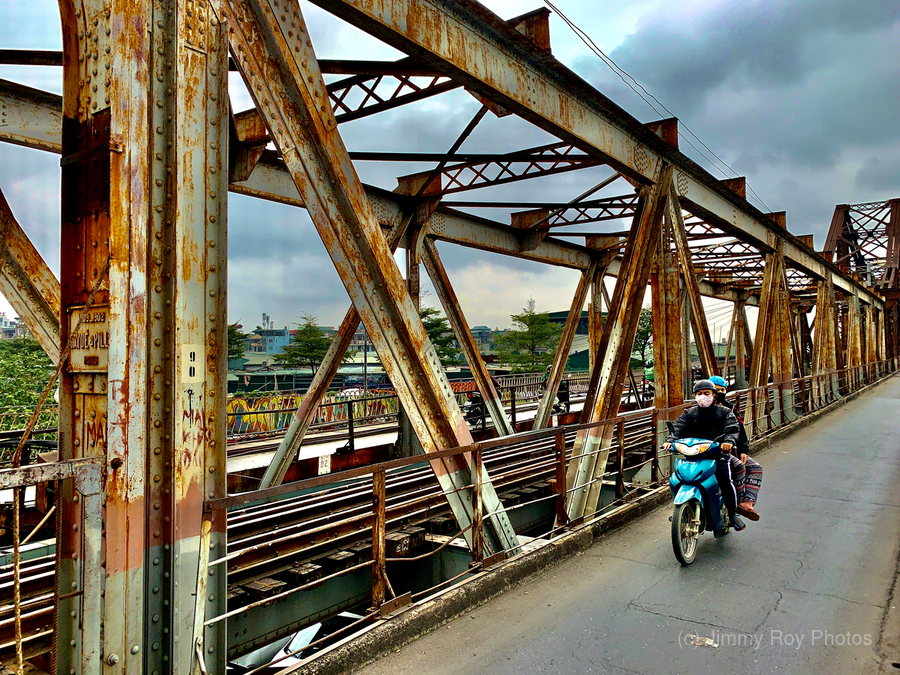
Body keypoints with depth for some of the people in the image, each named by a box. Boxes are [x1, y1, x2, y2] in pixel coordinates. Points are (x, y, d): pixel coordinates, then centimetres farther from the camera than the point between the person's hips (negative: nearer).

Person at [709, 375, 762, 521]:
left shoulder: (730, 408, 19)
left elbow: (740, 429, 18)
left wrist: (744, 451, 6)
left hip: (732, 450, 7)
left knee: (756, 467, -12)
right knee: (738, 466, -28)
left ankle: (747, 503, -25)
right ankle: (739, 502, -19)